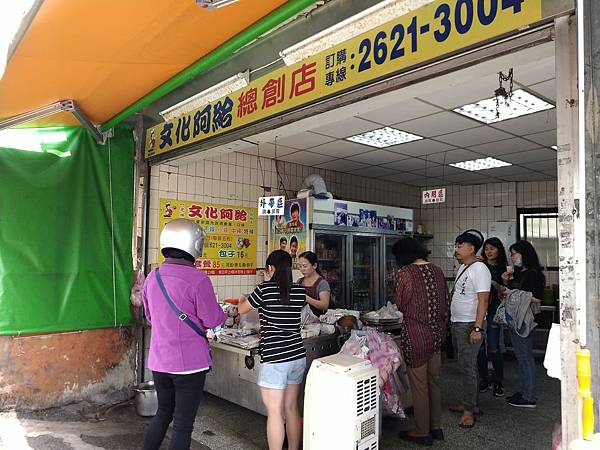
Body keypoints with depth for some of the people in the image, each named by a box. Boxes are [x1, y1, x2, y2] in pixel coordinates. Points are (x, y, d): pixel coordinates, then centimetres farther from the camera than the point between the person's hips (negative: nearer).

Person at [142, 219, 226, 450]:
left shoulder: (152, 277, 2)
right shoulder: (198, 279, -20)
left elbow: (150, 316, 13)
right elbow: (212, 320, -13)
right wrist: (224, 313, 7)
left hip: (159, 361, 6)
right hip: (189, 362, -6)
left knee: (163, 414, 24)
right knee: (183, 424, 7)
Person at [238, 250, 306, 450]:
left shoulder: (265, 289, -11)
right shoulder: (299, 291, 2)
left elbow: (242, 309, 6)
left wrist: (242, 300, 28)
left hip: (274, 359, -6)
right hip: (298, 356, 6)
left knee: (274, 412, 4)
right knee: (292, 408, 18)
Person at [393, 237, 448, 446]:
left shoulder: (405, 273, -14)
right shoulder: (437, 270, 4)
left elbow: (401, 305, -5)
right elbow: (445, 303, 10)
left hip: (415, 335, -7)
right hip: (436, 334, 7)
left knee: (419, 385, 6)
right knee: (434, 383, 18)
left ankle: (422, 432, 18)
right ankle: (436, 428, 30)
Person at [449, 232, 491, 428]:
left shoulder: (479, 269, -16)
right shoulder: (463, 267, 13)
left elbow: (483, 301, -21)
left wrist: (477, 328, -25)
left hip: (469, 325, -9)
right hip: (457, 323, 9)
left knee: (468, 367, -4)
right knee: (467, 365, 16)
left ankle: (469, 410, 5)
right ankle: (470, 403, 27)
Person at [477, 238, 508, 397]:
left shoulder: (503, 268, 4)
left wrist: (495, 284, -17)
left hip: (494, 310, -1)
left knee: (493, 348, -2)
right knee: (479, 346, 7)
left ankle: (498, 382, 13)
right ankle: (484, 379, 21)